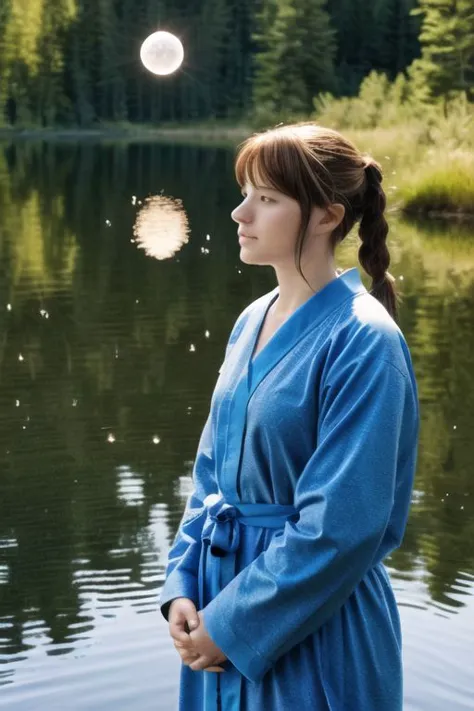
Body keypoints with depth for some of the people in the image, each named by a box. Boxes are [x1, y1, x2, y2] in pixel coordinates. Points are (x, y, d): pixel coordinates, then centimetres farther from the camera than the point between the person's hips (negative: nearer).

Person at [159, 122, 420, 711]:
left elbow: (341, 526, -20)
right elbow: (211, 471, 10)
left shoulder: (361, 341, -19)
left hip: (311, 632, -7)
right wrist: (183, 587, 0)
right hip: (225, 600, 7)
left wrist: (234, 623, -15)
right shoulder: (252, 321, 4)